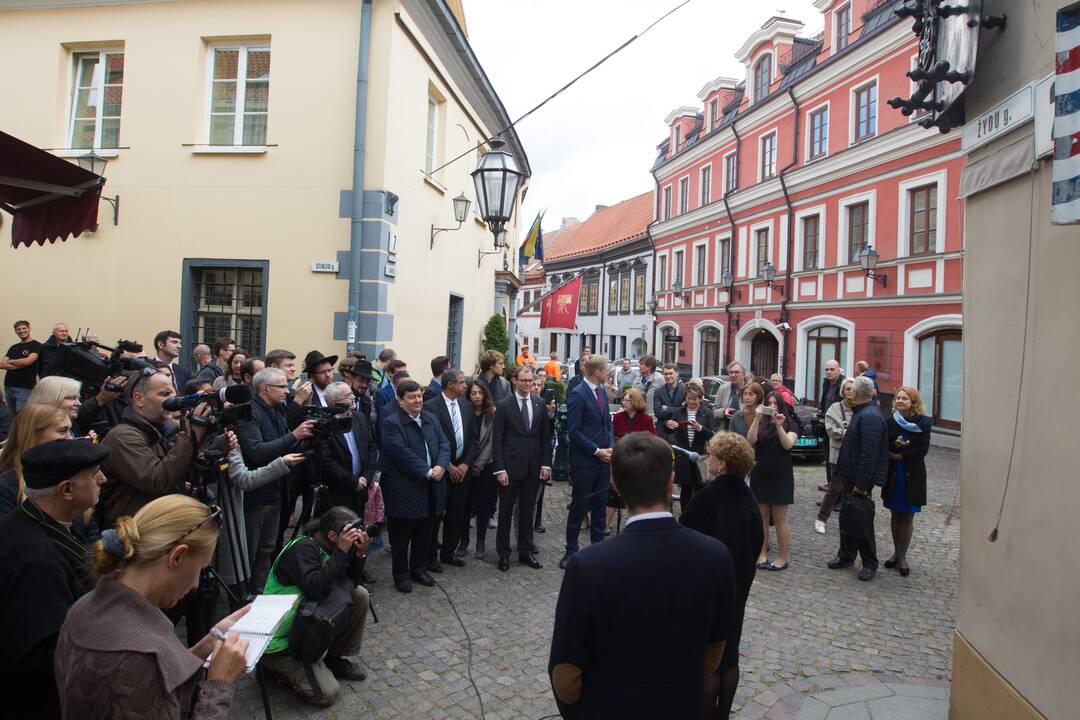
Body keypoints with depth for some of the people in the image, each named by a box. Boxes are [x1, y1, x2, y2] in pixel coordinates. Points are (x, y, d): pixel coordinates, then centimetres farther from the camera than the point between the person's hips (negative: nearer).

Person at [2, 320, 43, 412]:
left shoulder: (36, 345, -2)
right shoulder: (13, 348, 16)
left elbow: (27, 361, -15)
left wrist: (10, 361, 2)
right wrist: (19, 365, -10)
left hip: (25, 388, -6)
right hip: (8, 386, 6)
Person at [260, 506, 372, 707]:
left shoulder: (327, 547, 1)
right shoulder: (304, 548, -24)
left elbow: (352, 584, 1)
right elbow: (315, 589, -38)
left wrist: (359, 554, -15)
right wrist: (341, 552, -34)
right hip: (279, 639, -8)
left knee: (360, 595, -2)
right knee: (328, 694, -14)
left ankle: (335, 659, 11)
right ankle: (276, 665, 7)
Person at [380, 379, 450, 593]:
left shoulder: (430, 418, 10)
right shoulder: (391, 423, -13)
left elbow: (444, 443, 6)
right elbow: (402, 454, -21)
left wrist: (441, 466, -12)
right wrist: (427, 472, -19)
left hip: (431, 489, 6)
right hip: (405, 491, -6)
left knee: (425, 533, 17)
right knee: (402, 536, 8)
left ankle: (419, 569, 34)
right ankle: (401, 575, 24)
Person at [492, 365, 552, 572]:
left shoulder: (540, 404, 4)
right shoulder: (503, 405, -6)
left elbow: (545, 436, 8)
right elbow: (497, 440, -7)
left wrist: (546, 463, 2)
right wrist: (499, 469, -12)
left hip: (533, 467, 3)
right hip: (510, 467, -3)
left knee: (527, 510, 13)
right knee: (506, 511, 8)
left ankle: (526, 551, 26)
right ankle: (503, 552, 21)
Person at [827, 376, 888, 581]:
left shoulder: (870, 416, -20)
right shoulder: (861, 413, 13)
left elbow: (870, 454, -25)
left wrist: (861, 484, -24)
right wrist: (847, 476, 17)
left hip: (860, 480, -10)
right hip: (850, 478, 10)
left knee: (861, 523, 1)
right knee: (847, 519, 17)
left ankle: (869, 564, 15)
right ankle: (846, 556, 29)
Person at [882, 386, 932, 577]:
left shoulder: (923, 423, -5)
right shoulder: (890, 421, 0)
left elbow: (923, 450, -11)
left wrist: (897, 455, -13)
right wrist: (895, 445, -22)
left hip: (913, 475, -2)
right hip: (893, 475, 2)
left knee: (907, 517, 5)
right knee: (895, 515, 11)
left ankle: (902, 556, 16)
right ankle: (896, 552, 24)